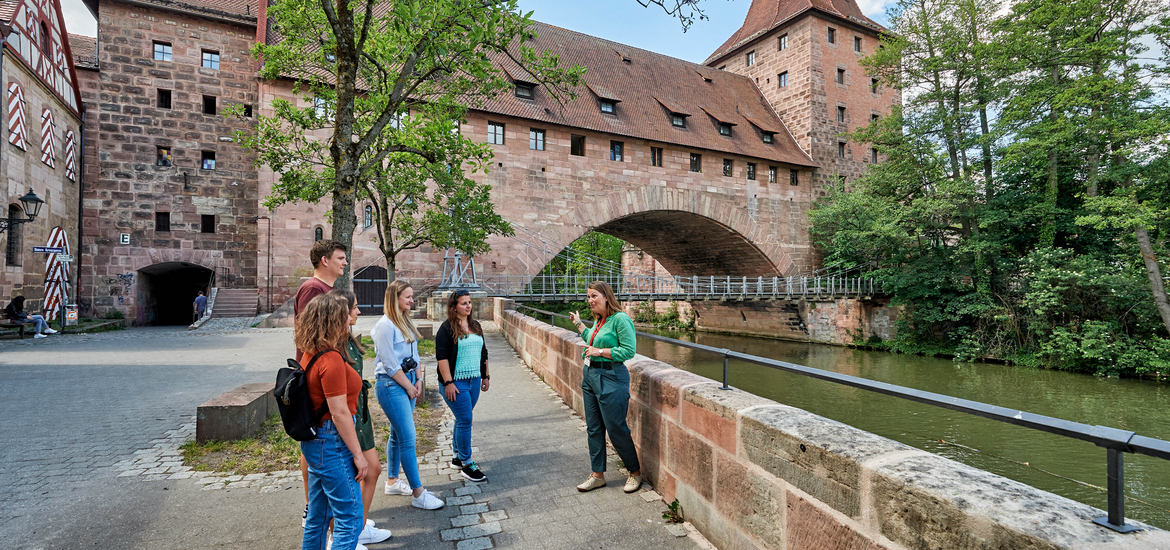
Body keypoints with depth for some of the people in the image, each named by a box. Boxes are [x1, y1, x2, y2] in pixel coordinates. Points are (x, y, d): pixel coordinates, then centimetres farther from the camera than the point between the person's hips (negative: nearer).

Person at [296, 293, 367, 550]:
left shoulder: (311, 355, 7)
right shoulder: (331, 359, -23)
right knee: (350, 519, 1)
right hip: (332, 442, -10)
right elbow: (339, 413, -22)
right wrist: (358, 454, -15)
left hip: (315, 441, 10)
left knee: (318, 515, 22)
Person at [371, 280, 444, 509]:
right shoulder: (385, 325, -15)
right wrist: (408, 386, -9)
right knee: (408, 438, -6)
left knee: (398, 434, 18)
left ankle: (392, 481, 32)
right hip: (391, 385, -9)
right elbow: (390, 364, -16)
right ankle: (418, 494, 0)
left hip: (408, 382, 9)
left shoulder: (406, 322, 12)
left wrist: (418, 380, 7)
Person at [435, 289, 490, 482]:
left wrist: (485, 376, 17)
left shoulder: (476, 326, 12)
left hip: (474, 380, 7)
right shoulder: (447, 328, -9)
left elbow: (483, 353, 19)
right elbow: (442, 357, -14)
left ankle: (457, 457, 28)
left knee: (462, 419, 15)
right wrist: (448, 383, -18)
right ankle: (466, 464, 5)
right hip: (456, 382, -7)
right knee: (465, 420, -6)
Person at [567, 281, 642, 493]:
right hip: (590, 376, 9)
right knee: (593, 428, 13)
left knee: (616, 429, 1)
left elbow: (629, 350, -20)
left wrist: (599, 352, -18)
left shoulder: (620, 319, -15)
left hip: (610, 379, -9)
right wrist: (579, 324, 29)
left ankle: (635, 472, 21)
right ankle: (598, 475, 26)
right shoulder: (598, 320, 11)